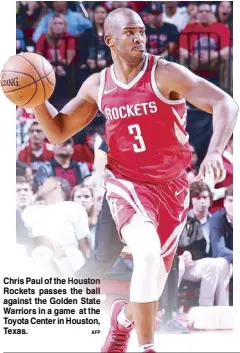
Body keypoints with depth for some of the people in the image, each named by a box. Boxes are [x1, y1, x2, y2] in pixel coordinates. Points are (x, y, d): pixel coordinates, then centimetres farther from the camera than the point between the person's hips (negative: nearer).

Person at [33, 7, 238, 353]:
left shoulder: (166, 74, -13)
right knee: (148, 252, -29)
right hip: (127, 183, 0)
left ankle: (124, 317, 44)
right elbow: (58, 131, 9)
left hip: (172, 187, 0)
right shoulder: (97, 85, 0)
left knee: (155, 276, 8)